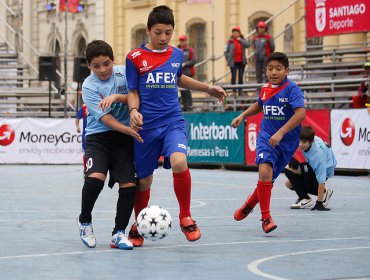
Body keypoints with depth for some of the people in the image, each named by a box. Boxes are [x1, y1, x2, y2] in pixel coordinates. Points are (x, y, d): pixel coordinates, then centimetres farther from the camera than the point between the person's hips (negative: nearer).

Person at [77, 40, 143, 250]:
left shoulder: (124, 73, 2)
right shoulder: (89, 86, -9)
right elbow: (105, 117, -16)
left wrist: (116, 96, -21)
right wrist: (129, 130, -28)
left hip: (124, 138, 3)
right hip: (98, 136, -3)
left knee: (129, 184, -7)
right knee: (95, 178, -25)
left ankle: (119, 233, 7)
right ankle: (85, 221, 2)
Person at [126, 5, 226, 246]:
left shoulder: (177, 55, 9)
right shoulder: (135, 57, -1)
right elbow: (133, 91, 3)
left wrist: (207, 88, 29)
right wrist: (134, 111, -16)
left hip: (173, 122, 1)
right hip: (146, 126, -1)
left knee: (179, 162, -27)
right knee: (144, 180, 6)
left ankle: (185, 217, -8)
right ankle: (138, 227, 30)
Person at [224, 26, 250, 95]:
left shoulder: (243, 40, 6)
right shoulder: (230, 41, -1)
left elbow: (247, 45, -15)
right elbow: (225, 51, 1)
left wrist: (240, 40, -15)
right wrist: (228, 60, -3)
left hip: (241, 62, 2)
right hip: (233, 62, -2)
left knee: (241, 77, 8)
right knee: (233, 77, -4)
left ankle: (240, 91, 15)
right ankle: (234, 91, -2)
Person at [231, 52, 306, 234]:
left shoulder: (292, 89, -14)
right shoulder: (265, 89, 4)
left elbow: (300, 113, -28)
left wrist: (281, 132, -34)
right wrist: (243, 116, 17)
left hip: (287, 142, -2)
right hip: (266, 137, 2)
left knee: (268, 180, 8)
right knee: (265, 172, -22)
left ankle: (249, 205, 38)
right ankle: (266, 217, -12)